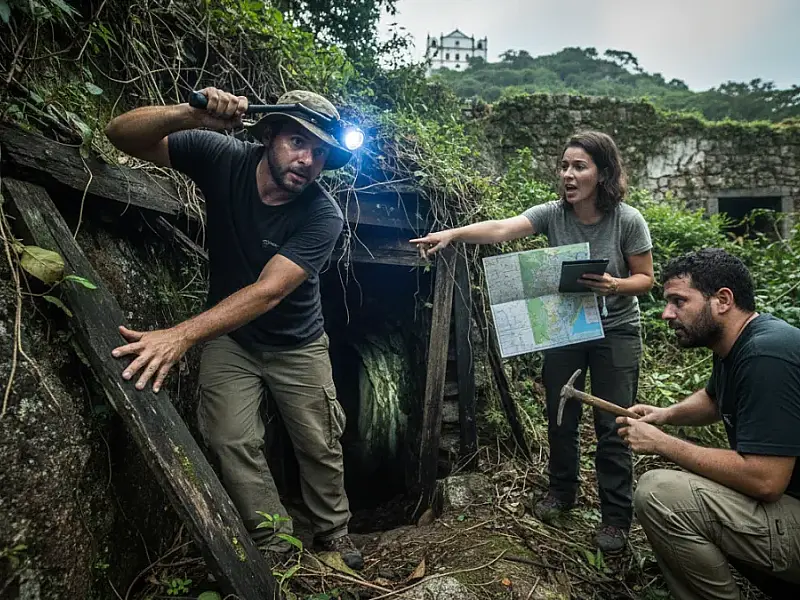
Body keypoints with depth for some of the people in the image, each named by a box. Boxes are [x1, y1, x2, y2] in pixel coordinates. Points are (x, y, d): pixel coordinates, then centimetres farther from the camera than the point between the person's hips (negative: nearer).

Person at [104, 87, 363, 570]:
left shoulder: (323, 216, -27)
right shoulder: (222, 157, -18)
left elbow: (268, 292, -35)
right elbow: (122, 135, -17)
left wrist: (182, 335, -46)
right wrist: (190, 115, -38)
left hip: (297, 344, -1)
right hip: (228, 337, 2)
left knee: (320, 444, 6)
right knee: (232, 440, -6)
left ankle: (334, 533, 32)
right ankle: (276, 546, 15)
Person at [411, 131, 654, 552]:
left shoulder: (628, 221, -16)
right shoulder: (552, 214, -12)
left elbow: (645, 278, -6)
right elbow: (501, 229, -28)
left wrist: (615, 286, -28)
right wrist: (452, 233, -44)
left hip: (616, 331, -2)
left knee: (612, 426, 2)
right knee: (560, 418, 13)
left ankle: (616, 515, 22)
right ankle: (561, 490, 38)